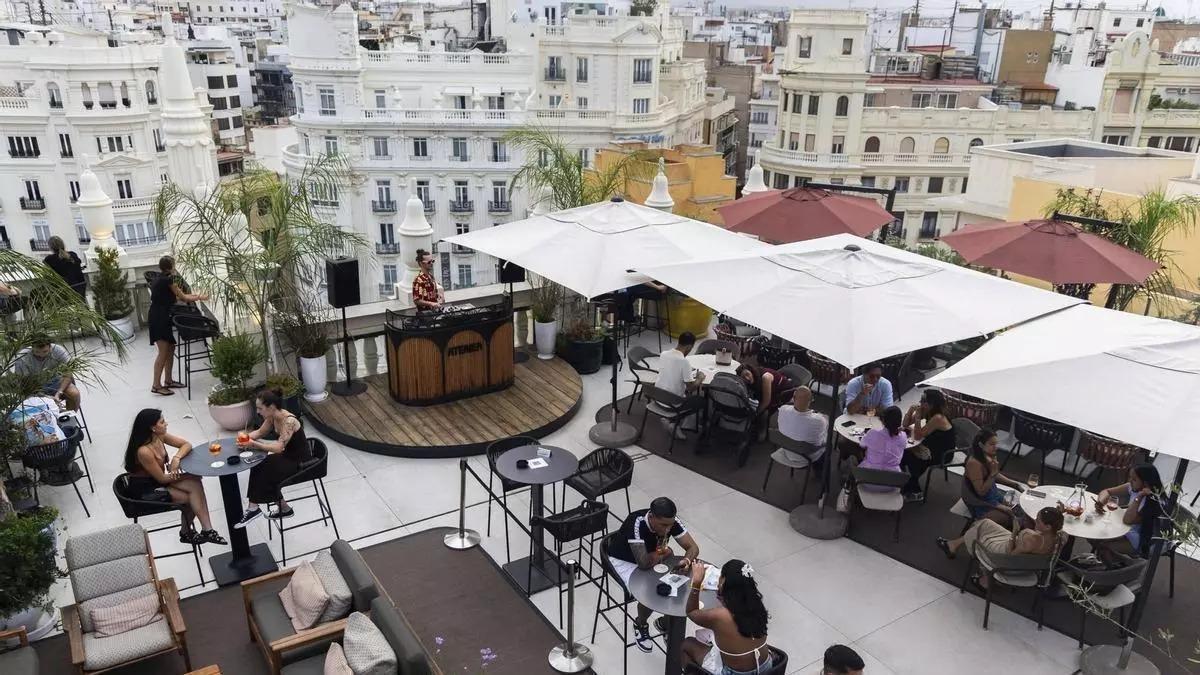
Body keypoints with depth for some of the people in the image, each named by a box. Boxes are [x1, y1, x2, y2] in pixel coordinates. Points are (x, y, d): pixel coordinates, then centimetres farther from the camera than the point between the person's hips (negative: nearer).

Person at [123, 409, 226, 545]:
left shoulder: (160, 436, -6)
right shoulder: (144, 451, -28)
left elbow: (187, 445, 3)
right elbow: (162, 478, -20)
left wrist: (177, 457, -18)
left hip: (157, 480, 7)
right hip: (145, 491, -7)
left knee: (195, 484, -12)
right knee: (192, 497, -15)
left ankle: (186, 531, -1)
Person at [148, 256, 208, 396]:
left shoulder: (161, 278, 13)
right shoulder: (168, 279, -13)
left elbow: (175, 297, 19)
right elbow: (182, 298, -4)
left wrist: (193, 295, 24)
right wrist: (199, 298, 9)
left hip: (162, 317, 10)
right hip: (158, 318, -10)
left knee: (170, 348, 13)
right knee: (163, 351, -9)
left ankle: (168, 381, 20)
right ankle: (156, 385, -7)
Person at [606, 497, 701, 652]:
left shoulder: (671, 522, -22)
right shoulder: (636, 524, -39)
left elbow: (693, 547, -15)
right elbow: (644, 563, -43)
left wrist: (687, 560, -38)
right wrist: (665, 553, -24)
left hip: (651, 557, 5)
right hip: (624, 561, -5)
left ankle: (665, 622, 15)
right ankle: (640, 624, 8)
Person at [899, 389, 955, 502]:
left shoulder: (938, 418, -28)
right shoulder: (927, 412, -3)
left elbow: (917, 436, -25)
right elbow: (906, 425, 4)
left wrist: (917, 417, -26)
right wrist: (911, 410, -12)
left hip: (941, 454, -8)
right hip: (929, 446, 8)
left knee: (908, 457, -11)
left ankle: (915, 492, 12)